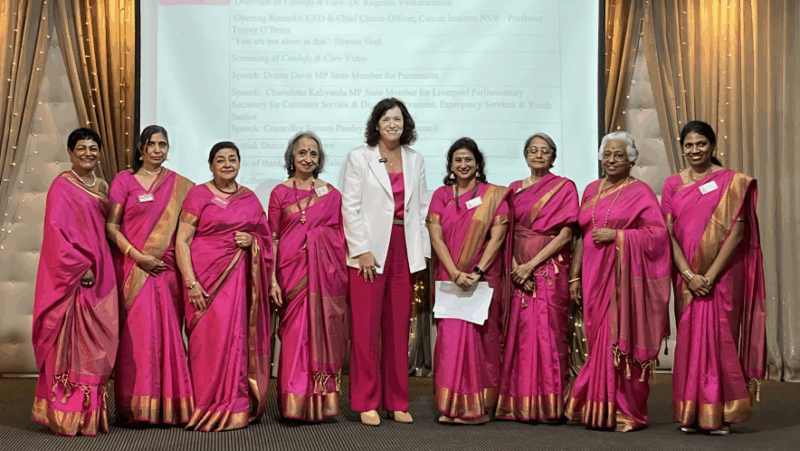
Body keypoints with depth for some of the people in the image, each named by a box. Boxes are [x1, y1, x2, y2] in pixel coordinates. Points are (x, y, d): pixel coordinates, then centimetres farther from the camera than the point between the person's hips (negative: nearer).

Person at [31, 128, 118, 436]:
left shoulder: (102, 187, 17)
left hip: (100, 272, 7)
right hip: (73, 273, -7)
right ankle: (68, 415, 1)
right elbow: (56, 229, -13)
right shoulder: (62, 185, -4)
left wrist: (99, 265, 8)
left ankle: (92, 413, 16)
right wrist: (79, 266, -17)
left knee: (96, 339, 8)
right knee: (72, 341, -6)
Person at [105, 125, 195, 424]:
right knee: (138, 330, -6)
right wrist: (139, 256, -10)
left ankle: (168, 404, 7)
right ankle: (137, 405, 2)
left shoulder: (179, 185, 12)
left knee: (167, 331, 0)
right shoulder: (124, 180, 5)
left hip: (167, 267, 2)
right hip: (134, 267, -2)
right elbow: (111, 225, 0)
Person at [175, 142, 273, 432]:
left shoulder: (250, 198, 15)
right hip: (208, 277, -4)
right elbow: (182, 240, -4)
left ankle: (238, 408, 11)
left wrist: (252, 240, -3)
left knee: (240, 338, 1)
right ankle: (211, 410, 2)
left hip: (242, 277, 4)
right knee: (210, 338, -8)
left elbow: (266, 238, 21)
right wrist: (191, 282, -14)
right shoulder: (198, 195, 2)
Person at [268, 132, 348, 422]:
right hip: (292, 269, -1)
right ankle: (295, 403, 6)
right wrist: (272, 280, -4)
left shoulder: (331, 194, 9)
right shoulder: (280, 193, 7)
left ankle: (320, 403, 12)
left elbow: (341, 236, 9)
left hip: (326, 272, 1)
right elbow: (272, 239, 4)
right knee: (295, 332, -2)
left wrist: (345, 276, 1)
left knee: (322, 332, 2)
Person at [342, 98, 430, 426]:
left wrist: (421, 252, 6)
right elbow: (350, 207, -3)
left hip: (404, 249, 3)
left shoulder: (415, 160, 14)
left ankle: (397, 401, 13)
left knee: (399, 327, 6)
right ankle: (368, 402, 5)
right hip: (370, 250, -3)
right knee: (366, 327, -3)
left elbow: (422, 208, 14)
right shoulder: (359, 158, 3)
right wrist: (362, 250, -10)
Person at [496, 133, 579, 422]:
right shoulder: (514, 189, 14)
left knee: (548, 331, -6)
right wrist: (515, 267, -8)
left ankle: (548, 405, -1)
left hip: (550, 268, -3)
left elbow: (565, 234, -5)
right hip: (518, 270, 3)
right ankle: (518, 404, 5)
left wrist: (532, 264, -11)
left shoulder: (564, 187, 3)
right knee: (519, 331, 0)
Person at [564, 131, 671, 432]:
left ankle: (626, 412, 3)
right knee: (598, 341, 5)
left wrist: (617, 234, -15)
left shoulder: (640, 191, 1)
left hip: (624, 275, -5)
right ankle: (598, 409, 12)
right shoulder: (592, 190, 17)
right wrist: (575, 276, 12)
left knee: (622, 338, -6)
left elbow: (658, 233, -7)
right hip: (594, 275, 5)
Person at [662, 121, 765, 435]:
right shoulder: (673, 184, 8)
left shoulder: (732, 182, -1)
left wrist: (711, 274, -14)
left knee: (720, 337, -2)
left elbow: (737, 232, -8)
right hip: (686, 276, 3)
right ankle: (690, 414, 12)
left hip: (722, 274, -3)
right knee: (689, 338, 4)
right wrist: (688, 275, -10)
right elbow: (668, 233, 2)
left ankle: (720, 414, 7)